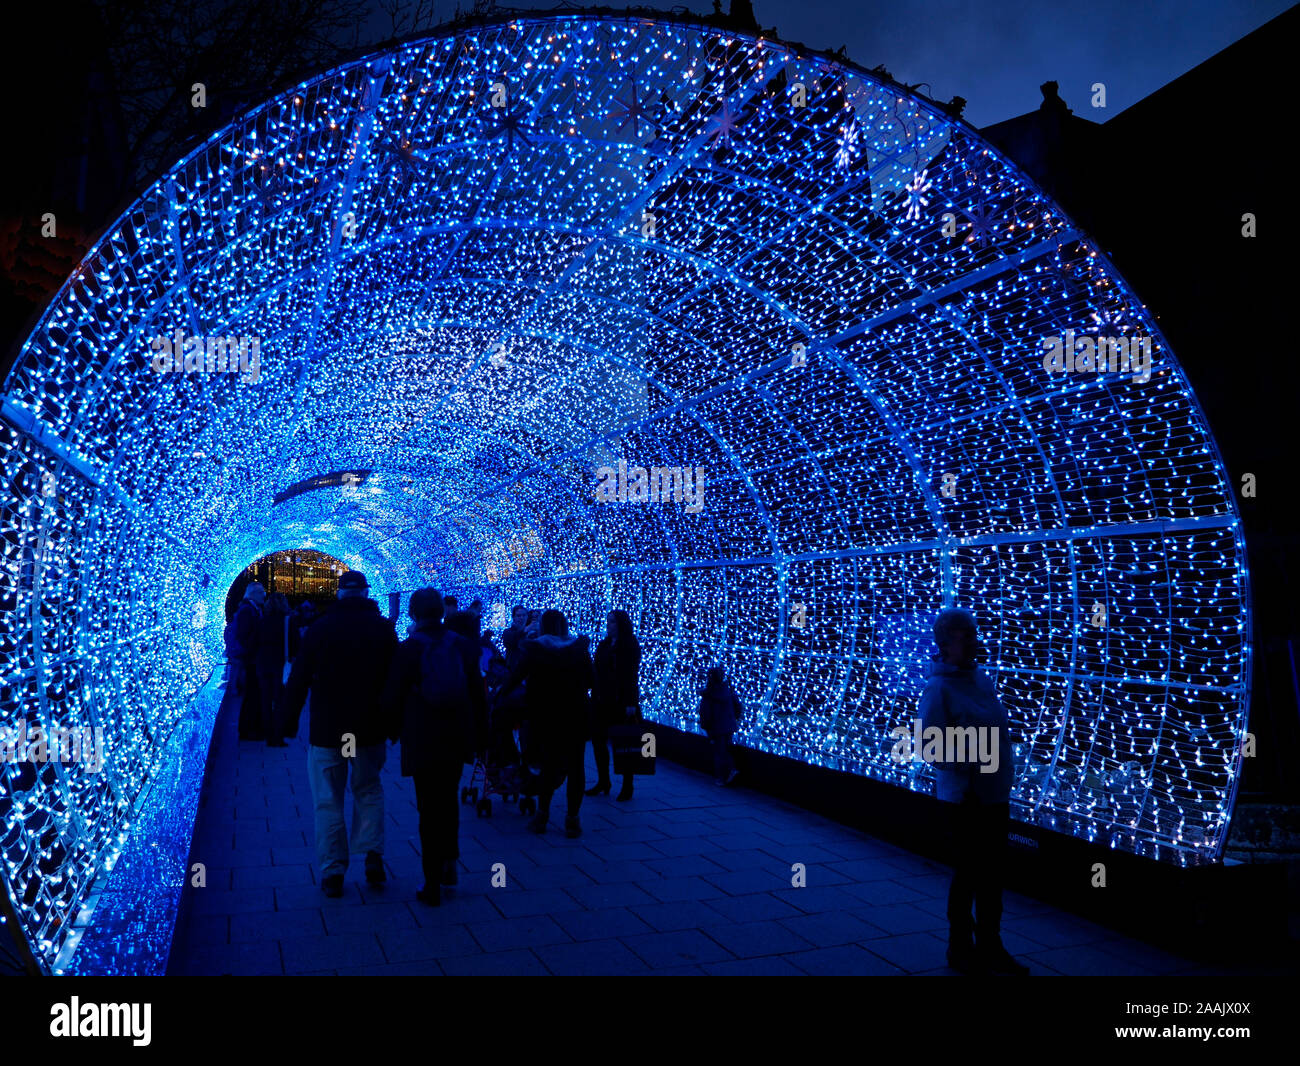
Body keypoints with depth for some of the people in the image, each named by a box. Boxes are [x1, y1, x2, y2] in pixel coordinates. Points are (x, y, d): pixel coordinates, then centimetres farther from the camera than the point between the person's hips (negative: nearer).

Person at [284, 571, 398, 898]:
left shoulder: (320, 628, -6)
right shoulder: (384, 628, -2)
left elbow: (299, 677, -4)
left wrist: (289, 717, 6)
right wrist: (394, 720, 10)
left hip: (326, 728, -2)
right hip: (370, 727, 2)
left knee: (328, 801, 8)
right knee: (368, 790, 20)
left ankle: (332, 873, 11)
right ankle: (373, 854, 5)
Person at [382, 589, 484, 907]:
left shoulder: (406, 650, -12)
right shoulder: (464, 647, -2)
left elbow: (393, 698, -8)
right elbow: (477, 694, 2)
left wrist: (395, 730, 9)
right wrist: (476, 731, 12)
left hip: (422, 741, -3)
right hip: (458, 739, 3)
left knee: (429, 808, 5)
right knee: (448, 800, 23)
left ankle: (433, 884, 11)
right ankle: (449, 862, 25)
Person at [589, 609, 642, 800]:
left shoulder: (630, 645, -6)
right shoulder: (603, 645, 12)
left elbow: (631, 675, -11)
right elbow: (597, 673, 13)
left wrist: (631, 703, -16)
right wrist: (594, 696, 6)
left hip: (621, 702, -6)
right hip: (602, 702, 6)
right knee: (598, 740, 6)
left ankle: (627, 787, 10)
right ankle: (603, 782, 18)